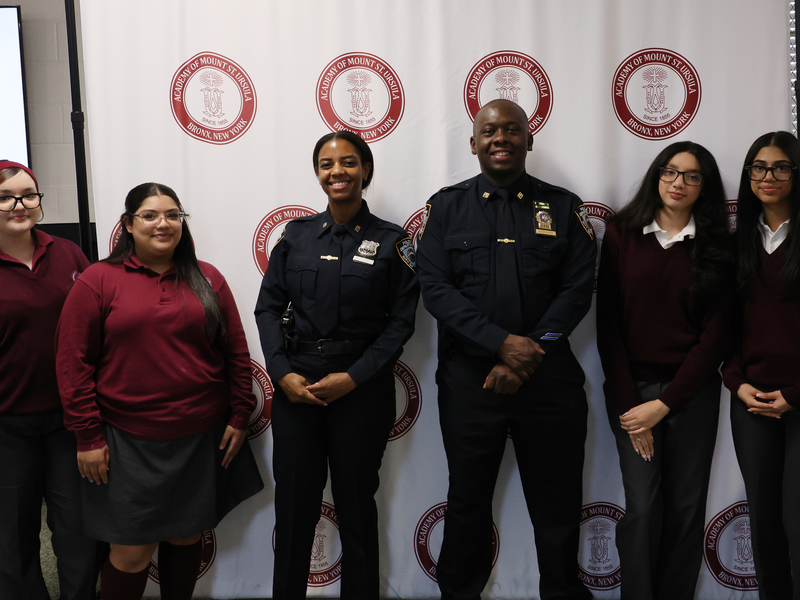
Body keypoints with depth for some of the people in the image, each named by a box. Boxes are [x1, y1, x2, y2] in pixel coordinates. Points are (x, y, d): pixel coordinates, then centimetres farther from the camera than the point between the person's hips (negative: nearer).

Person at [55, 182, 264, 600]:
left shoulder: (207, 279, 5)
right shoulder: (99, 280, -3)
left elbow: (236, 353, 8)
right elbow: (73, 361, -5)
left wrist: (240, 415, 5)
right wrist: (87, 435, -7)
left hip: (202, 438, 3)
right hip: (128, 441, -3)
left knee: (186, 537, 15)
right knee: (132, 552, 4)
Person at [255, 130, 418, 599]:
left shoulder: (392, 242, -1)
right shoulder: (297, 235, 6)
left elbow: (401, 321, -5)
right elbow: (269, 307, 5)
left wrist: (353, 377, -13)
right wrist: (282, 373, -8)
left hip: (362, 388, -2)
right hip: (296, 383, 2)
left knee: (356, 504, 9)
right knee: (294, 503, 8)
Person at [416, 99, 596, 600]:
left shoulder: (563, 207, 6)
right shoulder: (447, 206, 5)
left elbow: (578, 288, 0)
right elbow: (436, 289, -4)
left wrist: (532, 353, -11)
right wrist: (502, 343, -15)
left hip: (548, 376, 1)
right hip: (469, 376, 0)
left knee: (558, 504, 9)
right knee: (468, 501, 12)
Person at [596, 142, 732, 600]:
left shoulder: (716, 248, 3)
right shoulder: (622, 234, 1)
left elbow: (716, 335, -1)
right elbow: (608, 322, -2)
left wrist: (665, 404, -9)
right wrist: (628, 404, -8)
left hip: (692, 392, 1)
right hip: (631, 388, -1)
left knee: (687, 506, 5)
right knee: (643, 506, -4)